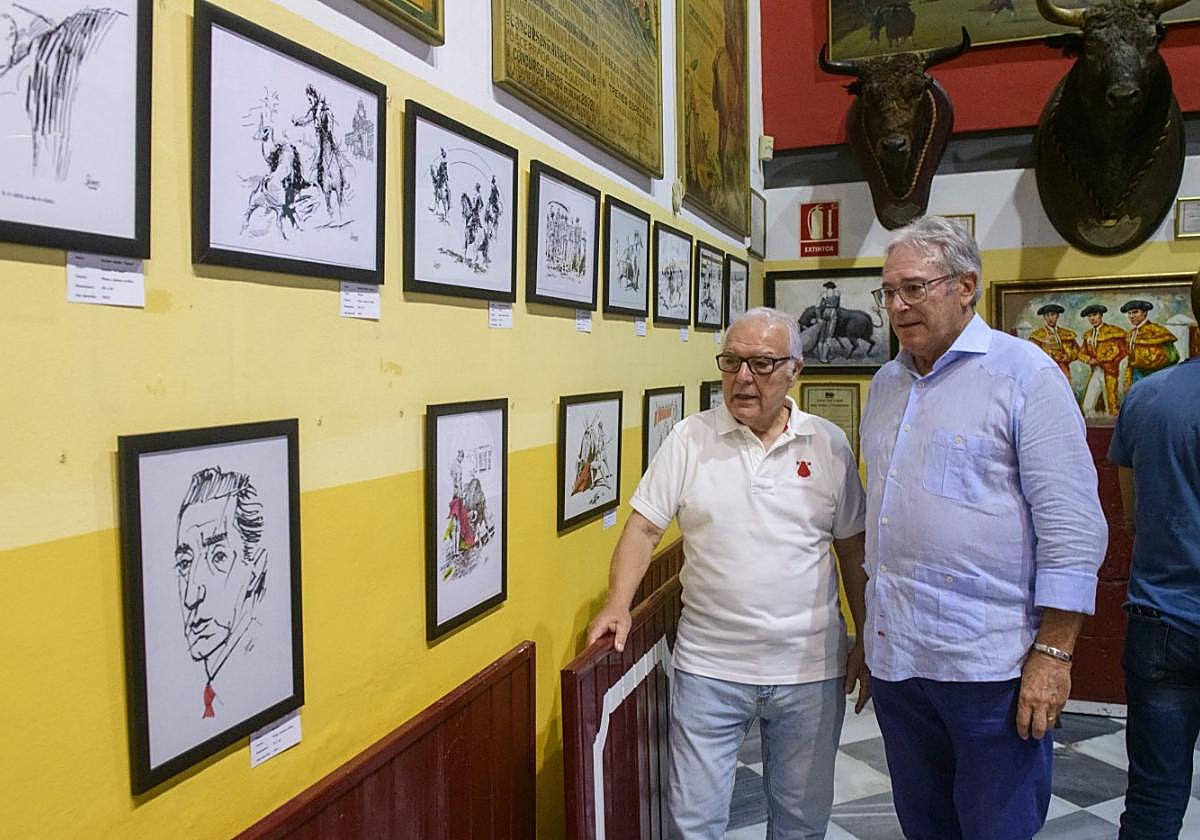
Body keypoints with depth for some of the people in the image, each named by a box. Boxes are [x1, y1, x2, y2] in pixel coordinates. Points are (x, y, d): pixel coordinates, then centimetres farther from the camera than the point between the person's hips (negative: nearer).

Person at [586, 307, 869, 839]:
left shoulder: (830, 445, 0)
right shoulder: (690, 438, -3)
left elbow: (853, 548, 6)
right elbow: (644, 526, -3)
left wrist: (866, 642, 6)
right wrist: (617, 604, -16)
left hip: (810, 668, 1)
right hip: (708, 666, -1)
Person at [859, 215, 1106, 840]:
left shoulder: (1026, 374, -8)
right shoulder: (887, 383, 11)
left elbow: (1072, 525, -12)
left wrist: (1053, 652, -14)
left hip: (988, 663, -6)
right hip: (894, 656, 7)